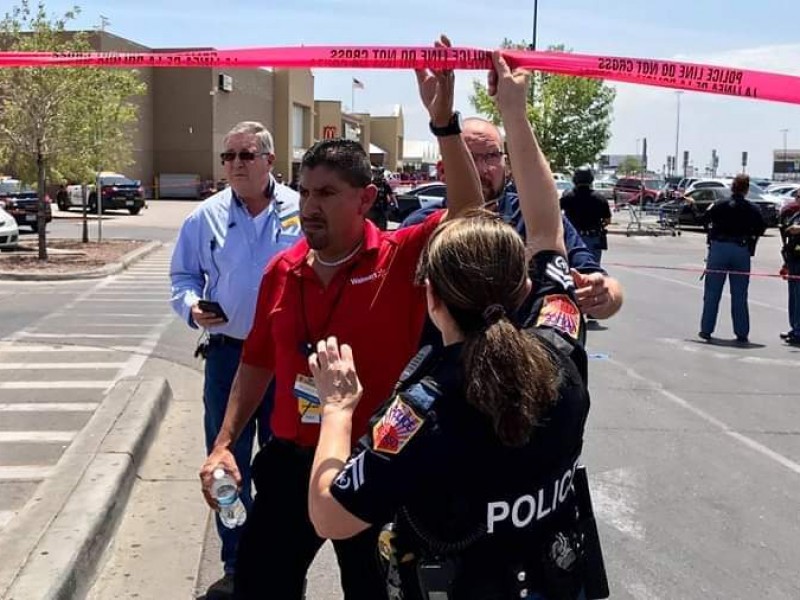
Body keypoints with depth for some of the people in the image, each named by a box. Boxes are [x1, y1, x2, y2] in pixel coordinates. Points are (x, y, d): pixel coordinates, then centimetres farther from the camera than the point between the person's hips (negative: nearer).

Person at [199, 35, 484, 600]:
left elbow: (466, 215, -30)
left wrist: (444, 121, -37)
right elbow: (258, 363, 9)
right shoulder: (282, 270, 0)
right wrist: (224, 443, 6)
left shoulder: (401, 259, -13)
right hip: (290, 461, 4)